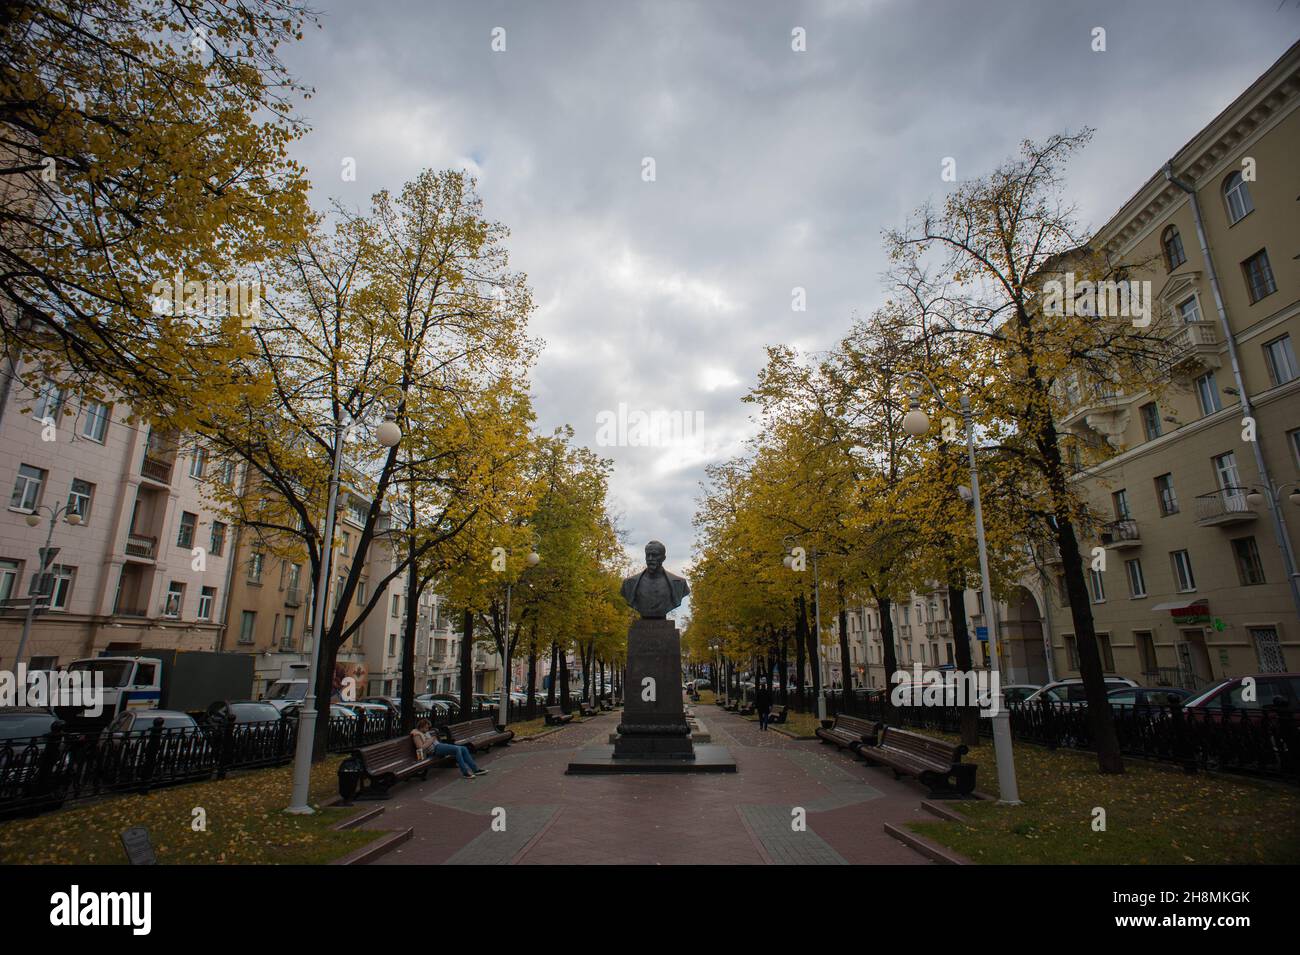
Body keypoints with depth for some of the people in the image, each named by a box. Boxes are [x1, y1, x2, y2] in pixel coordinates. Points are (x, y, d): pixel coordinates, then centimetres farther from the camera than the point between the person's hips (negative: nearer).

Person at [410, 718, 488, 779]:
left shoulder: (426, 732, 22)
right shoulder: (416, 734, -6)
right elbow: (421, 748, -17)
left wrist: (435, 737, 6)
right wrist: (432, 739, -14)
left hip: (439, 745, 10)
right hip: (434, 749, -10)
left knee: (464, 749, -4)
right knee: (457, 749, -28)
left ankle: (475, 770, -3)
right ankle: (465, 772, -23)